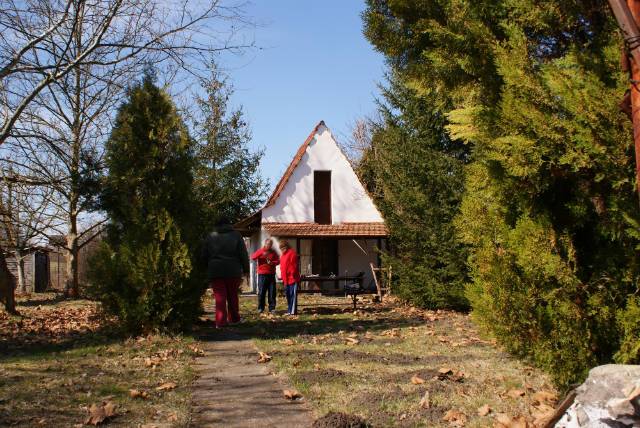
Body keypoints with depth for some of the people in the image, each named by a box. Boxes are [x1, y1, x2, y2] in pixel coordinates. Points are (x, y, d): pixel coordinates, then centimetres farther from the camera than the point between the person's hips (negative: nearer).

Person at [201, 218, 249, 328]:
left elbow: (204, 256, 9)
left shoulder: (210, 236, 6)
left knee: (220, 297, -1)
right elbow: (243, 254, 0)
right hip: (233, 271, 0)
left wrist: (208, 269, 19)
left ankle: (221, 322, -10)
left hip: (215, 271, 0)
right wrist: (246, 269, 6)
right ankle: (234, 318, 23)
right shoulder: (236, 235, 3)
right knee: (232, 296, 15)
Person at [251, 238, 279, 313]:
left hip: (271, 275, 2)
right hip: (262, 275, -2)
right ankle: (260, 308, 6)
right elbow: (253, 257, -10)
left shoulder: (273, 252, 11)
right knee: (261, 292, -2)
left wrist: (272, 263, -14)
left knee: (272, 292, 1)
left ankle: (272, 308, 8)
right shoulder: (260, 251, 5)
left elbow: (278, 261, 7)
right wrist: (262, 253, -23)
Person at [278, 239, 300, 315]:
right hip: (286, 279, 9)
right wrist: (283, 278, 14)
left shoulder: (292, 253, -11)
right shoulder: (283, 255, 16)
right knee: (288, 294, 13)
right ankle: (289, 310, 21)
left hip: (293, 278, -9)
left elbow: (294, 266, -14)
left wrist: (293, 275, -15)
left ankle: (293, 311, -7)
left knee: (293, 295, -7)